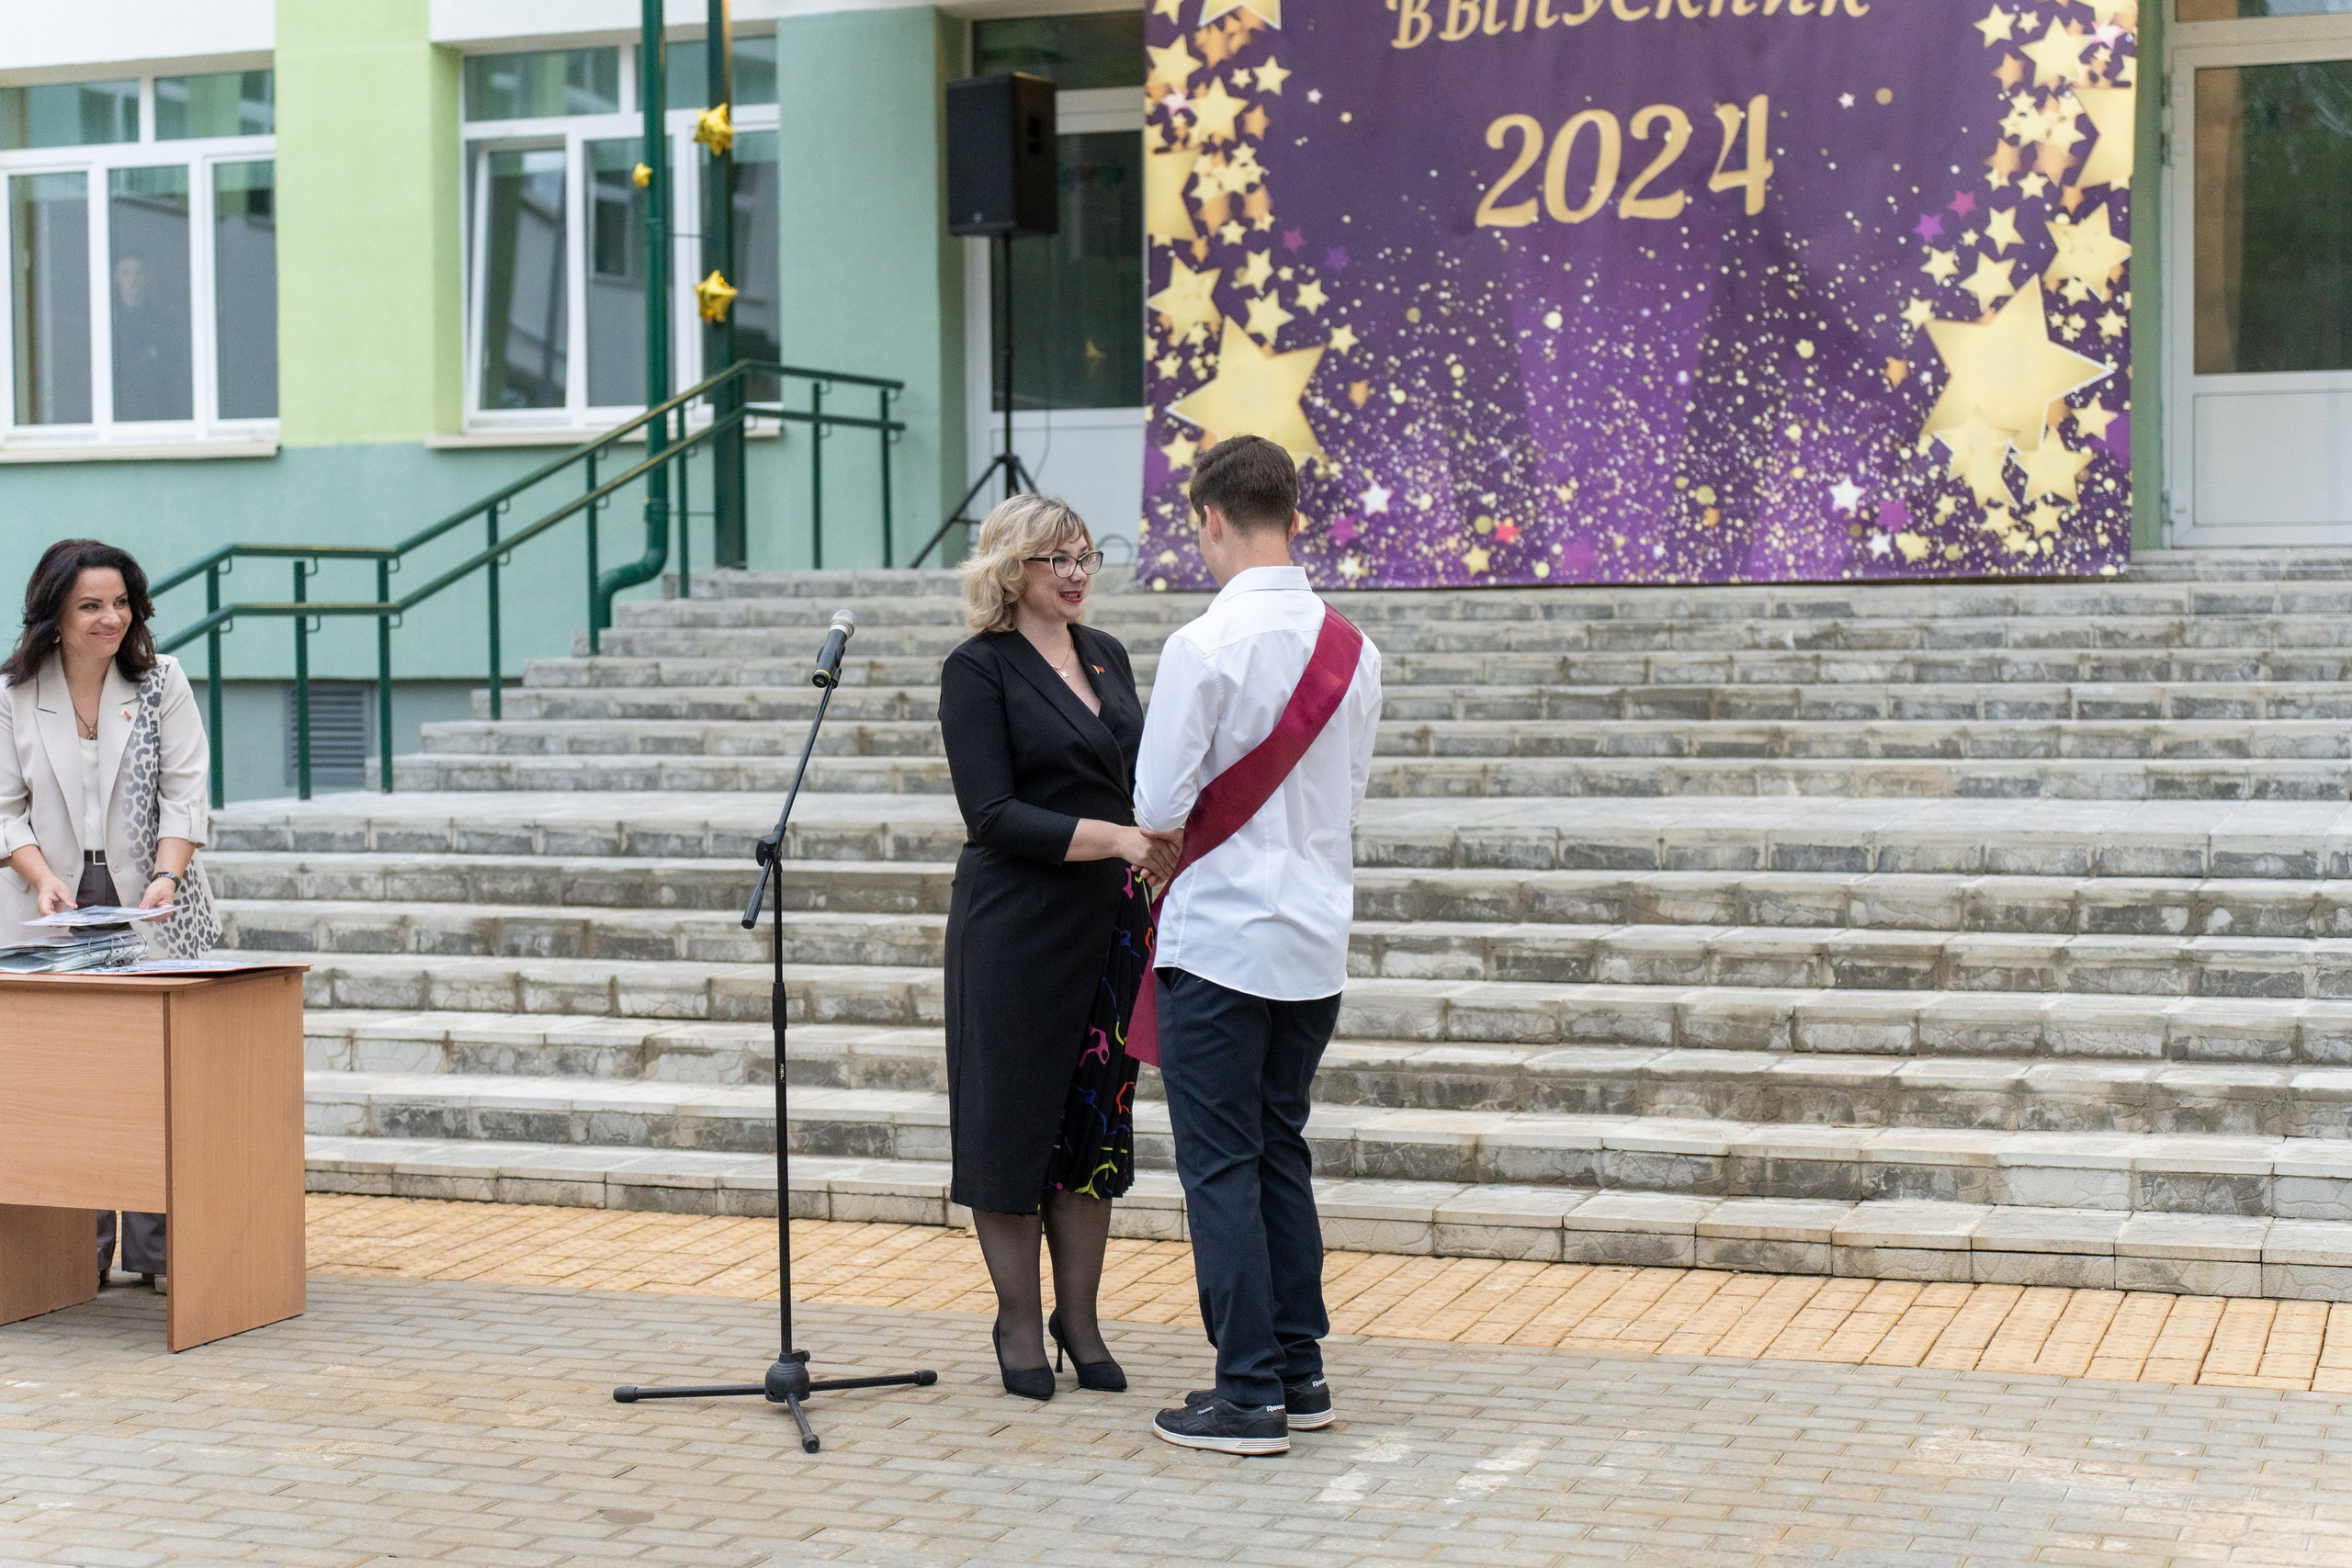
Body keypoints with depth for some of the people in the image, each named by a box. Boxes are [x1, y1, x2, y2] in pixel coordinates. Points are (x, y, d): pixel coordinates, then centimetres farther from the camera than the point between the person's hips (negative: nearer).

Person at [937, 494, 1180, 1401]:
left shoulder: (1106, 656, 12)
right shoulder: (978, 669, -7)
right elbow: (992, 814, -15)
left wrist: (1166, 847, -1)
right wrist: (1113, 837, -23)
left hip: (1108, 919, 6)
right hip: (1017, 925, -6)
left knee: (1096, 1117, 9)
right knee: (1015, 1119, 2)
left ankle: (1080, 1319, 19)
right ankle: (1019, 1324, 15)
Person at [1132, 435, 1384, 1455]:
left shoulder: (1206, 646, -17)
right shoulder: (1353, 649, 3)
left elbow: (1159, 807, -14)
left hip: (1222, 944, -6)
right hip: (1318, 940, 7)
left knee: (1221, 1167, 0)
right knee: (1282, 1153, 17)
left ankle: (1249, 1398, 3)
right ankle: (1300, 1371, 22)